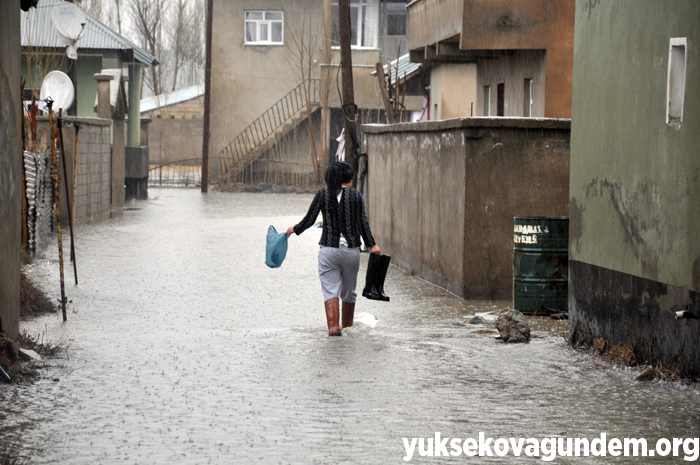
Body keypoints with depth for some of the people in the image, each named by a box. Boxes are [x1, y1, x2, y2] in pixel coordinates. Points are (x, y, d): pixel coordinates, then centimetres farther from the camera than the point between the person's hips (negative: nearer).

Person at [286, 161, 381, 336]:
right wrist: (372, 245, 11)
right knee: (348, 291, 16)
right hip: (351, 250, 1)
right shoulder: (355, 195, -1)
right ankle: (347, 325, 30)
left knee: (330, 290, -2)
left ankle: (334, 326, -17)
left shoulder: (322, 194, 0)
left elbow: (309, 220, 3)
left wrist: (294, 229, 22)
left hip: (328, 249, -1)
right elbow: (363, 224, 0)